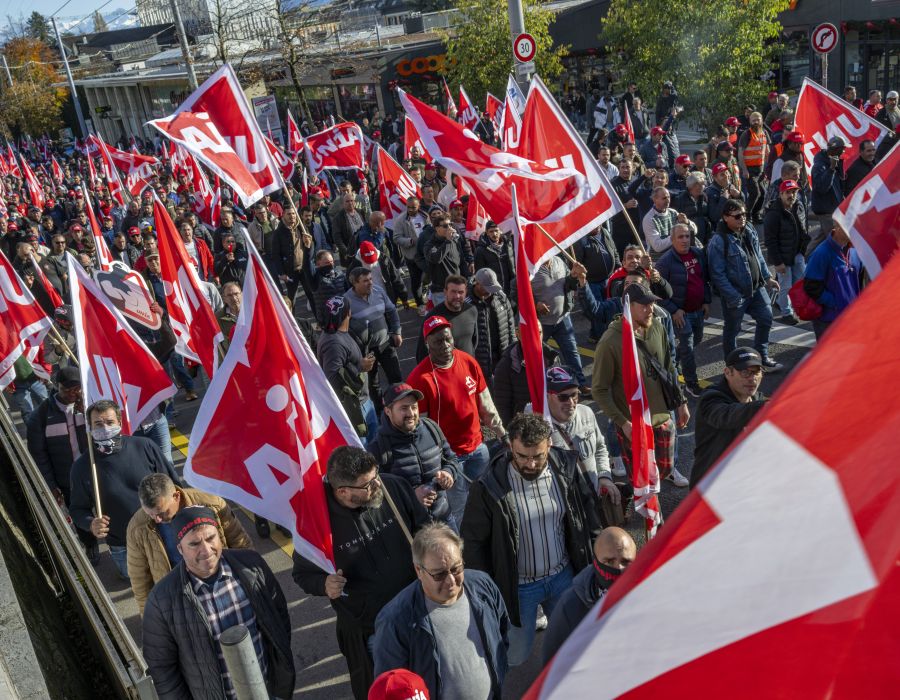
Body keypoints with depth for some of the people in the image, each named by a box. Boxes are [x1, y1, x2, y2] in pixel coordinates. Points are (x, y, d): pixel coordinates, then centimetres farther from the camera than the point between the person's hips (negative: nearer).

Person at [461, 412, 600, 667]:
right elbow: (473, 541, -12)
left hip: (563, 576, 4)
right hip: (518, 586, -3)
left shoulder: (566, 468, -13)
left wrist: (591, 565, 5)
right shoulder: (490, 486, -24)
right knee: (515, 656, 10)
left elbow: (587, 512, 4)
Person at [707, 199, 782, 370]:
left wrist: (767, 277, 12)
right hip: (735, 294, -7)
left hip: (757, 288, 8)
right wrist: (733, 297, -23)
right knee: (732, 330, 8)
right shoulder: (718, 241, -22)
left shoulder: (749, 231, 3)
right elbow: (718, 274, -22)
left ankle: (762, 357, 33)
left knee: (765, 319, 15)